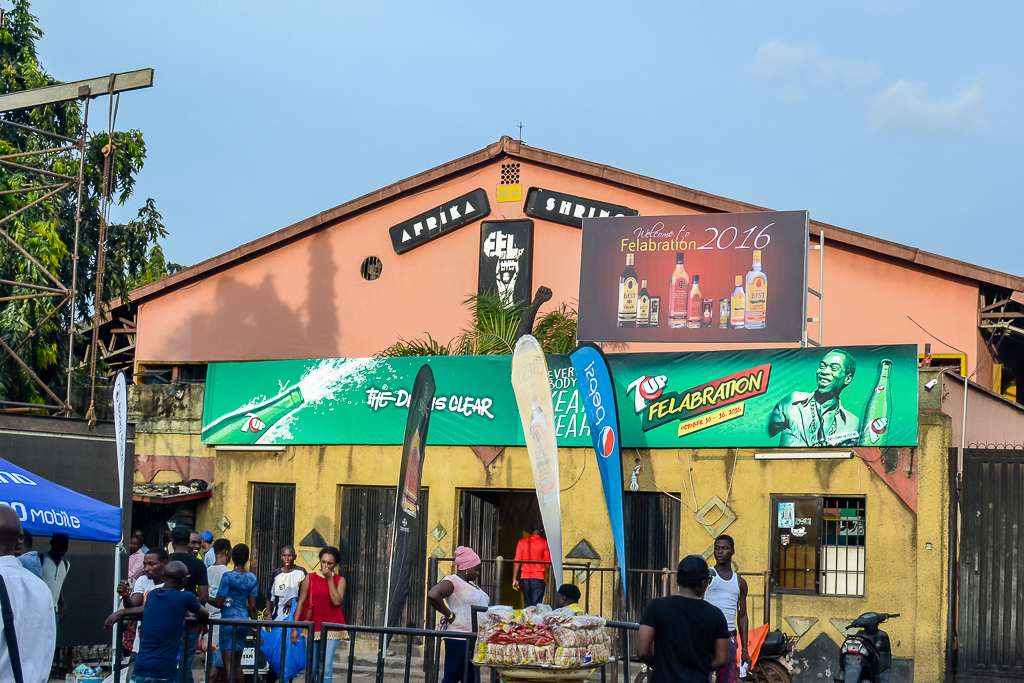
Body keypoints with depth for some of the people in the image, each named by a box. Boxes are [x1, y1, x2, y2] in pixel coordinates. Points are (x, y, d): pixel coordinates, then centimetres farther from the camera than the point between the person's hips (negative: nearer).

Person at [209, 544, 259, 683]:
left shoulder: (228, 576, -11)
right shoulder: (252, 578, 5)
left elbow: (219, 602, -11)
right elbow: (252, 606, 6)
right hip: (244, 620, 6)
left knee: (228, 663, -2)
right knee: (237, 663, 14)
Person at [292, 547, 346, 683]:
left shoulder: (339, 581, 4)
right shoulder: (310, 578, 4)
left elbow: (337, 601, -12)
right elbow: (301, 603, 3)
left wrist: (330, 579, -11)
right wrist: (295, 628, -1)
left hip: (330, 629, -1)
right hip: (312, 629, 1)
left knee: (327, 668, -7)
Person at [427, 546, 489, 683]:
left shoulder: (470, 583, 17)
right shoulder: (452, 581, -12)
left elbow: (484, 603, 34)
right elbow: (433, 595, -29)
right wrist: (449, 615, -20)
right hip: (459, 640, -10)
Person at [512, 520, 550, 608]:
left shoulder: (522, 542, 5)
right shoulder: (544, 543, -3)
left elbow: (516, 562, 5)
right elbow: (548, 563, -3)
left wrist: (514, 579, 8)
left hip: (525, 579, 3)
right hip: (538, 579, -3)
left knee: (527, 604, 12)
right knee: (536, 605, -5)